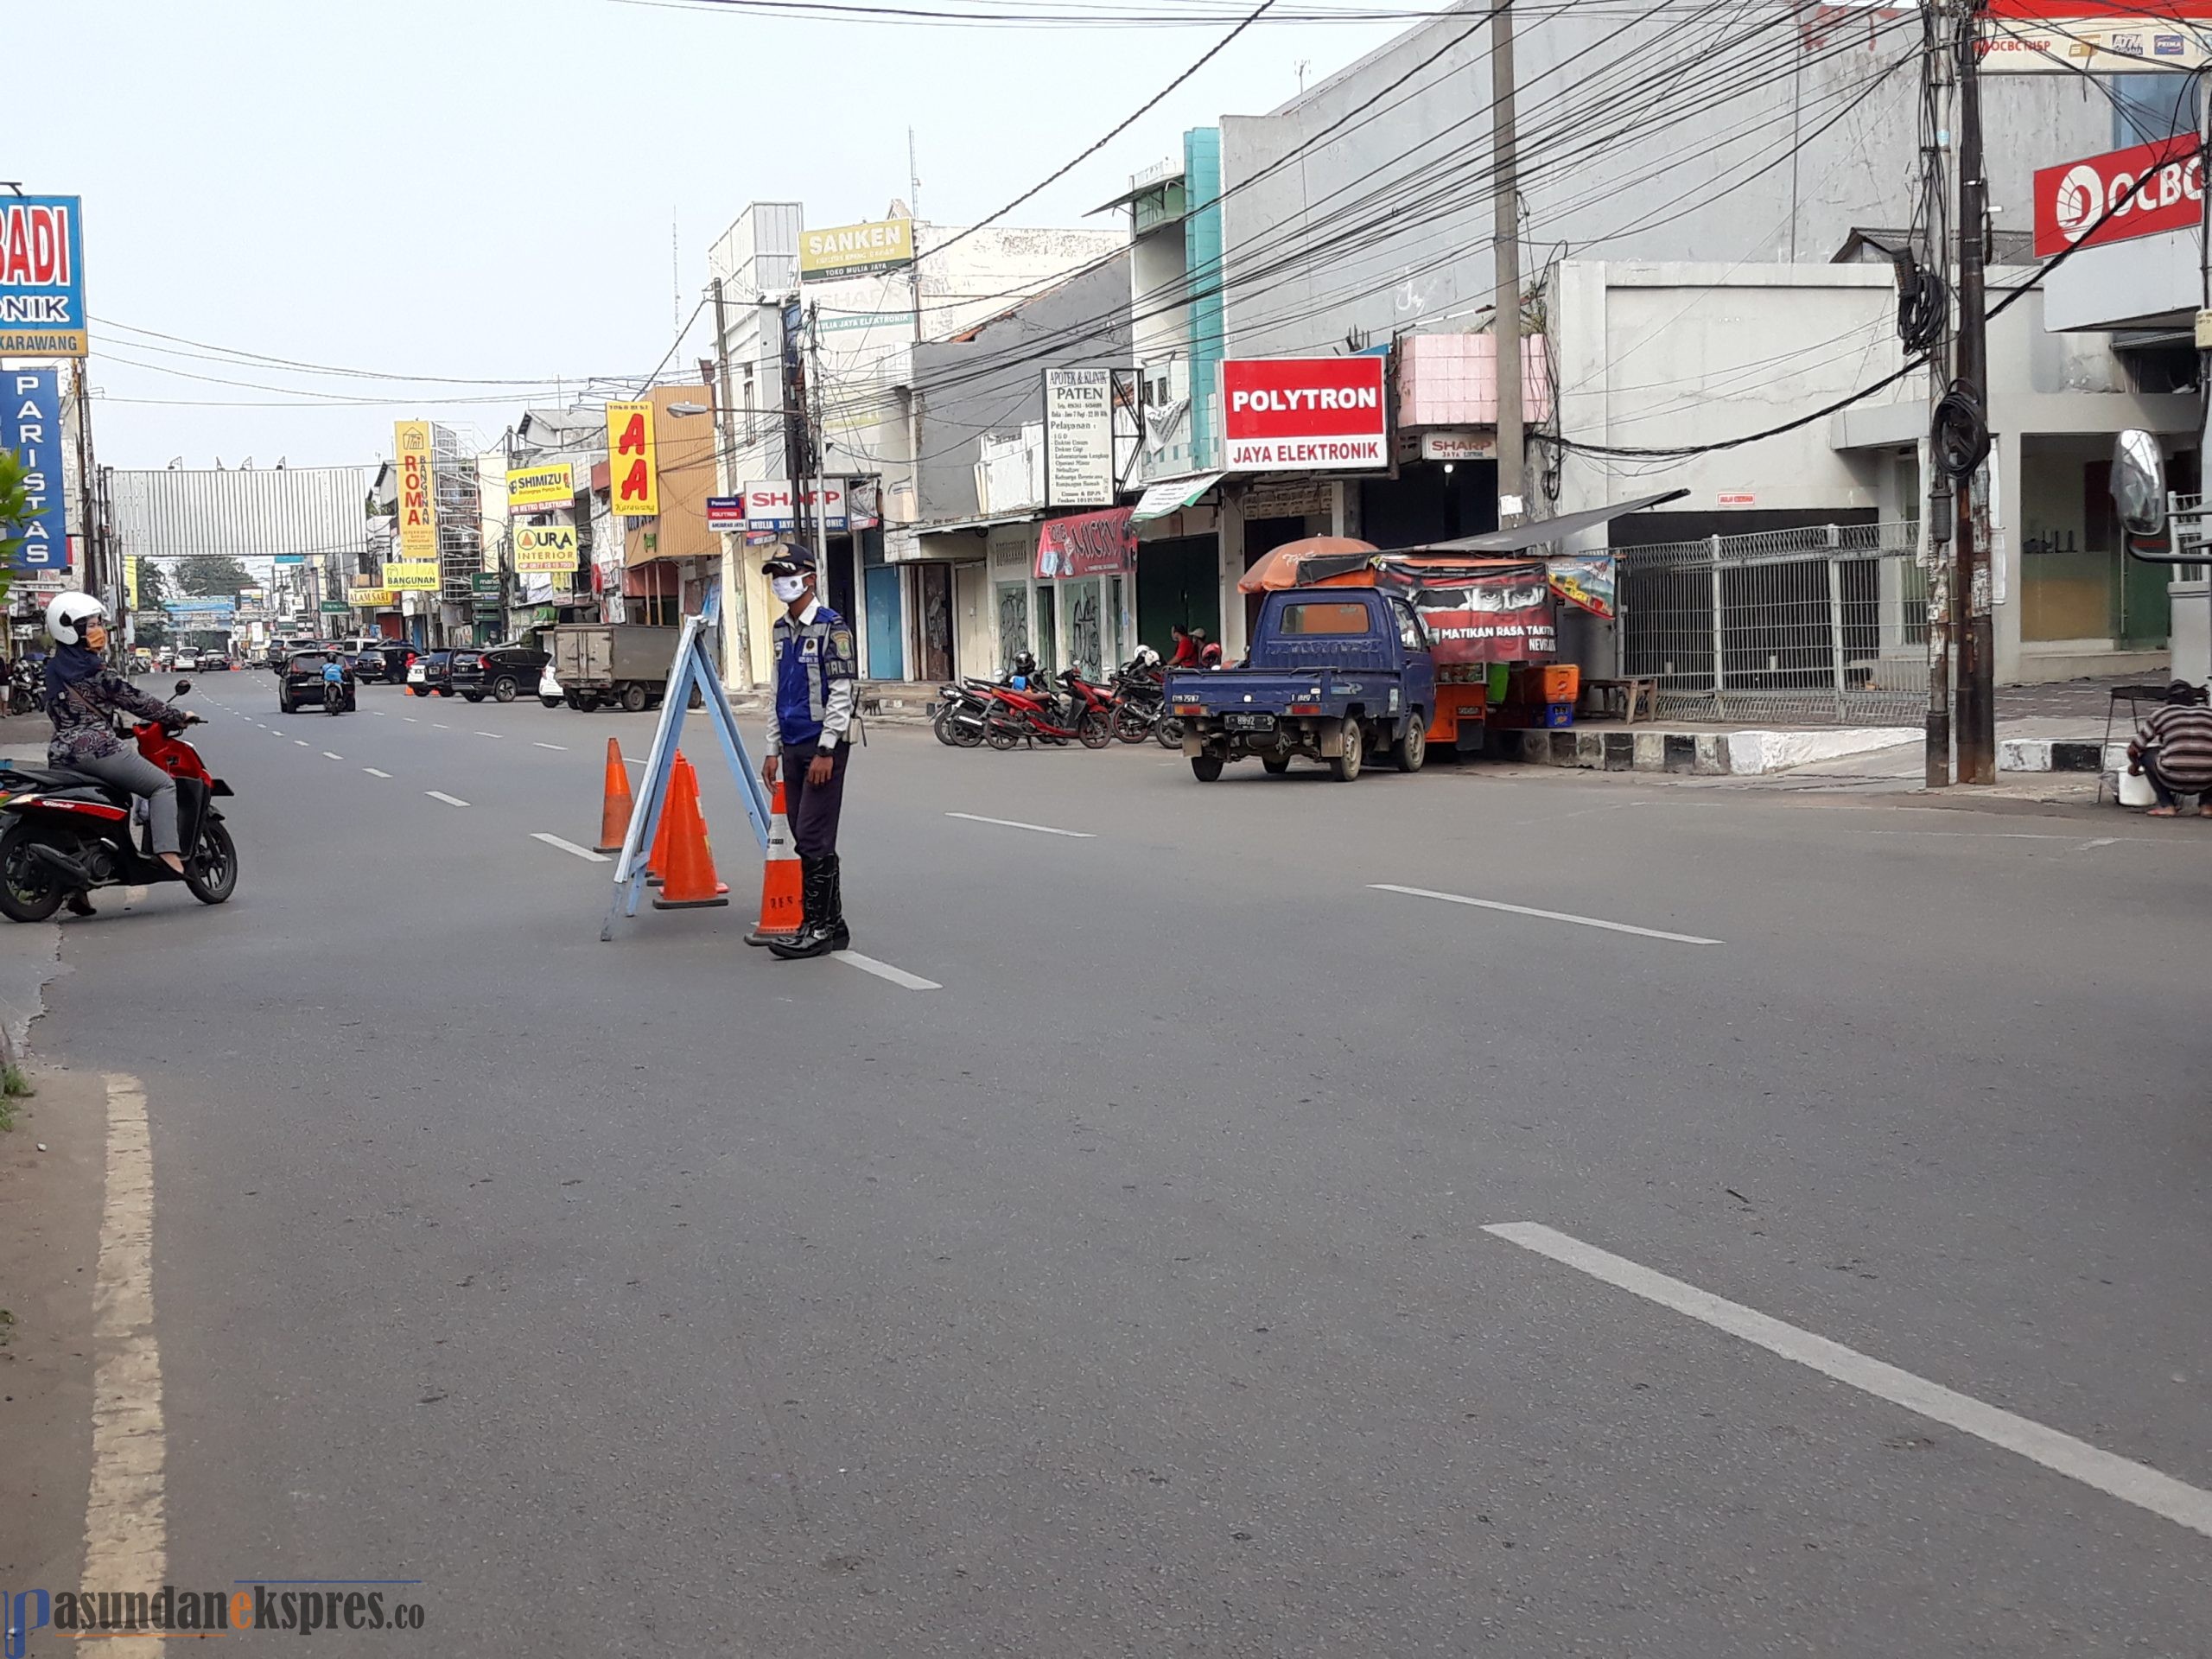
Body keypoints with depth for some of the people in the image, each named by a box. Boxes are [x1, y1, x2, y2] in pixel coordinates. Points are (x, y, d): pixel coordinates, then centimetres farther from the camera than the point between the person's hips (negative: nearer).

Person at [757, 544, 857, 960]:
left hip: (823, 747, -8)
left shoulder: (831, 627, -10)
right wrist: (773, 749, 16)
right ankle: (832, 926, 15)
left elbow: (842, 692, -14)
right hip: (793, 747, 8)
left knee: (814, 840, -10)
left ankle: (817, 927, -5)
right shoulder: (781, 629, 15)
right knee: (806, 842, 9)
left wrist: (826, 751, -18)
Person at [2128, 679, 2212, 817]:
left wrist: (2135, 766, 40)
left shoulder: (2161, 713, 12)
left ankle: (2167, 805, 12)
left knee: (2146, 752, 23)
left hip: (2174, 781, -3)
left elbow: (2133, 750, 17)